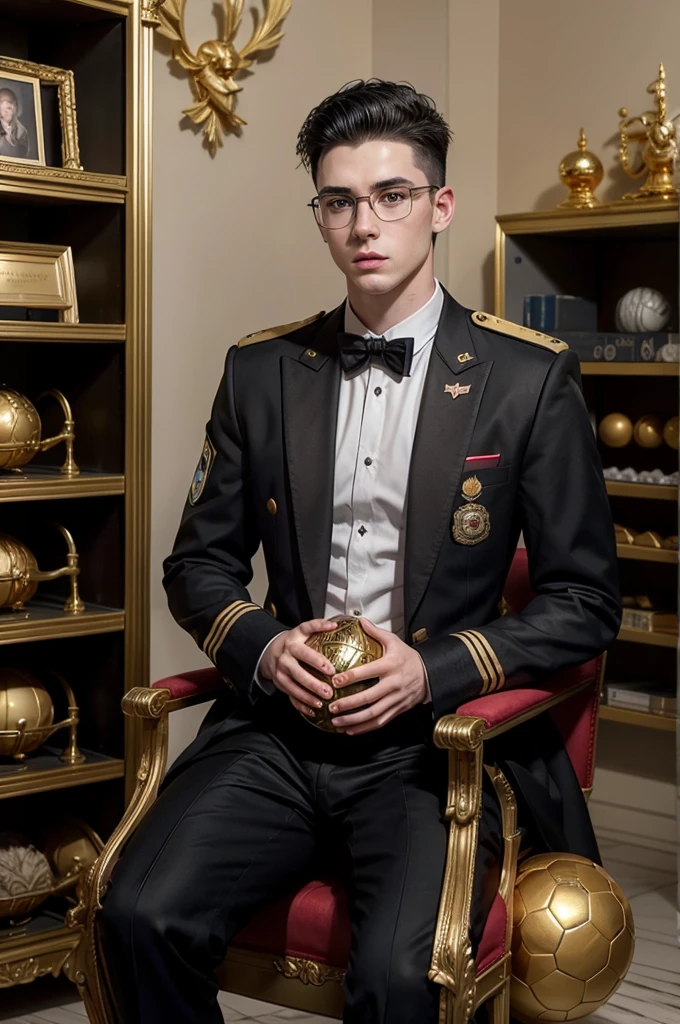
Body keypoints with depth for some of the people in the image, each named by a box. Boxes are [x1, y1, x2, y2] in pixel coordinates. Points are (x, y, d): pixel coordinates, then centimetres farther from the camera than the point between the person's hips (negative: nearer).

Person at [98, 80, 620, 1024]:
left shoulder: (529, 378, 0)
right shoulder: (261, 371, 10)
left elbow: (585, 600, 1)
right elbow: (200, 562, 16)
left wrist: (434, 669, -13)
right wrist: (261, 645, -6)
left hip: (434, 741, -3)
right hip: (281, 726, 3)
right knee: (143, 915, -22)